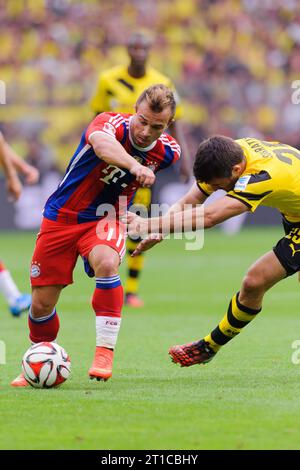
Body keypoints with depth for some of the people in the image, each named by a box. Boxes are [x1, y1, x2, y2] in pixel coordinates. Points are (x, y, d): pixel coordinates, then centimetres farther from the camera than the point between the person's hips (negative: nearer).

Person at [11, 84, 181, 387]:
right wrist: (134, 165, -69)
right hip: (61, 215, -1)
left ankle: (105, 352, -28)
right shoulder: (112, 123, -24)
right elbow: (102, 145, -50)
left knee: (106, 262, -35)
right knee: (41, 304, 1)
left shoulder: (167, 152, -10)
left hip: (104, 218, 1)